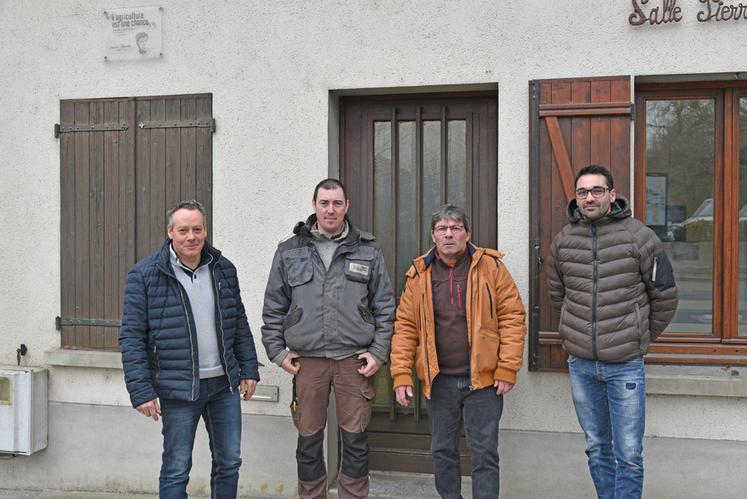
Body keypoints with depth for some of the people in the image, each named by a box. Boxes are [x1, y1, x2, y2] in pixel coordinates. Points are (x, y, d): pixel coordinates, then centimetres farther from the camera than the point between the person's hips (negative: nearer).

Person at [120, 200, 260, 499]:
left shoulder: (224, 269, 6)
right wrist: (140, 391, -13)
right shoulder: (144, 275, -8)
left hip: (224, 384, 4)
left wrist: (249, 369, 10)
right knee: (176, 469, 5)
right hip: (178, 388, -4)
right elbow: (131, 337, -9)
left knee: (229, 462, 13)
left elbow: (239, 323, 14)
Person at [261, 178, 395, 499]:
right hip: (307, 359, 1)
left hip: (355, 359, 0)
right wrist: (277, 350, 3)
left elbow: (384, 307, 7)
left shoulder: (368, 252, 6)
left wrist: (379, 352, 0)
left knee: (355, 438, 6)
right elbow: (274, 307, 10)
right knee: (309, 439, 7)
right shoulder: (289, 252, 7)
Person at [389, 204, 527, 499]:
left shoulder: (490, 266, -3)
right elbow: (405, 327, 3)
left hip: (483, 379, -3)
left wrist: (507, 369, -12)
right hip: (439, 381, 3)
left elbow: (512, 317, -6)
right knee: (442, 451, 14)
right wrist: (401, 375, -5)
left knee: (484, 453, 3)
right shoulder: (419, 274, 4)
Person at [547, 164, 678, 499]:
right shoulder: (563, 240, 2)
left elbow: (665, 296, 2)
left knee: (628, 455, 1)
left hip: (625, 364, -3)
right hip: (580, 364, 4)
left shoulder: (639, 236, -8)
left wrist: (643, 337, 11)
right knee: (597, 448, 15)